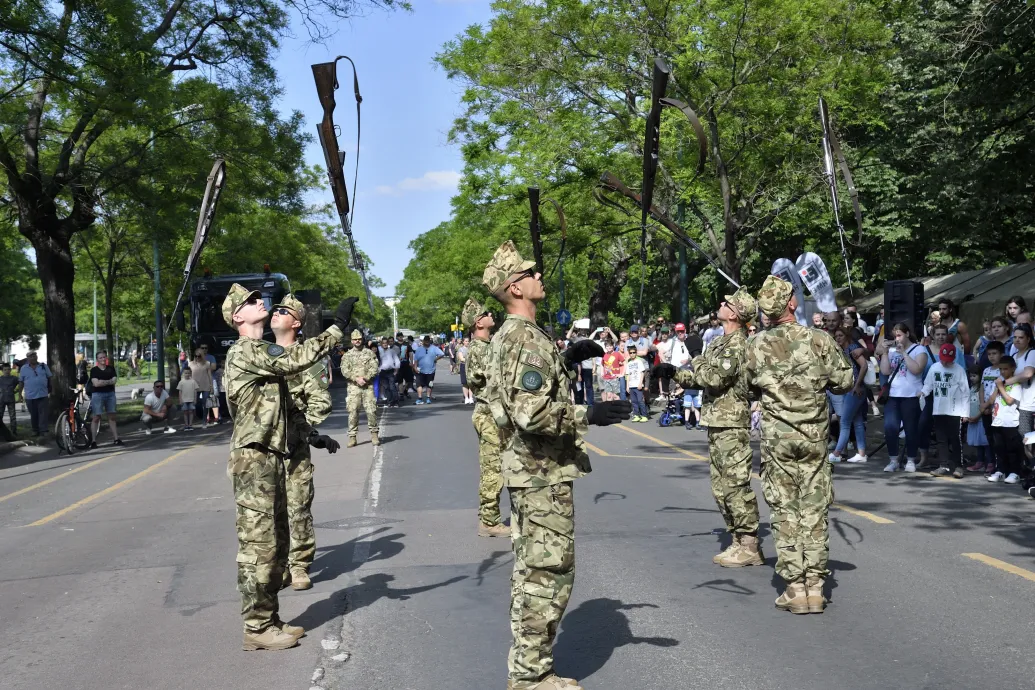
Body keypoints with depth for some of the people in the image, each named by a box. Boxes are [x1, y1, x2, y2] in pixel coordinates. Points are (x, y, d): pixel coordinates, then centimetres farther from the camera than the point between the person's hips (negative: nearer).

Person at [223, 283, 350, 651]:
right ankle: (257, 628, 2)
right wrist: (337, 327, -21)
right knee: (258, 545, -5)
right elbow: (294, 360, -24)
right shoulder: (242, 352, -12)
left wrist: (311, 434, 9)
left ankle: (269, 620, 22)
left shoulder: (268, 354, 18)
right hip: (253, 460, -10)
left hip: (273, 458, 10)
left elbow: (285, 405, 22)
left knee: (275, 544, 13)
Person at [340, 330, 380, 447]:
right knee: (352, 411, -3)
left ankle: (374, 434, 5)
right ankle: (352, 436, 2)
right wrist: (357, 379, -13)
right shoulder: (347, 355, 11)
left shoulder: (369, 353, 10)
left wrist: (365, 378, -13)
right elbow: (345, 371, -1)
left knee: (371, 410, -5)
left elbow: (374, 368, 1)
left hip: (368, 386, 0)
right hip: (353, 386, 0)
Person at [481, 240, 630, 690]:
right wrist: (589, 415, -27)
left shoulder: (508, 336, 13)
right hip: (544, 471, -11)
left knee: (530, 571, 15)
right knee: (548, 573, -4)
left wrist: (566, 360, 20)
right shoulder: (527, 338, -19)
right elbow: (532, 413, -28)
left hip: (525, 468, 11)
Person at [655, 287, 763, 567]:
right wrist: (674, 372, 8)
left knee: (735, 485, -6)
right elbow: (701, 378, 21)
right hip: (717, 423, 10)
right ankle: (739, 541, 21)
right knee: (721, 486, 13)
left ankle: (749, 546, 1)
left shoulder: (737, 344, -14)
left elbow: (715, 378, -25)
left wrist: (697, 363, -7)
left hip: (732, 425, -10)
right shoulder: (720, 341, 16)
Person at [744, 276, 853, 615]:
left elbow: (751, 386, 7)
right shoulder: (819, 340, -7)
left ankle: (795, 589, 6)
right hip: (814, 437, 0)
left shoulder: (755, 346, -5)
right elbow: (844, 382, -1)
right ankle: (815, 587, 10)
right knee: (814, 512, 7)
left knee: (785, 512, 5)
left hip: (776, 438, 0)